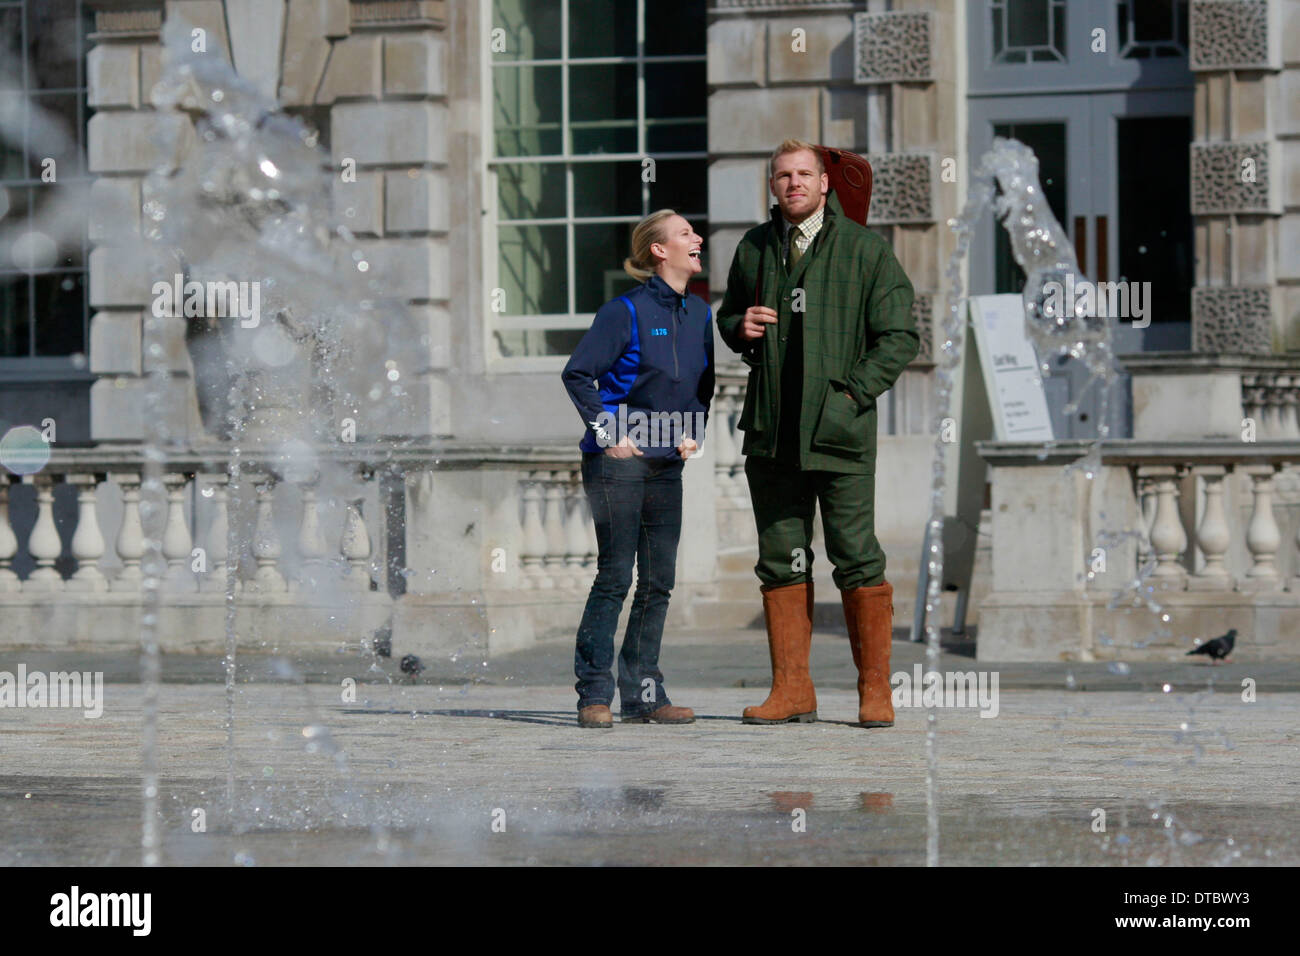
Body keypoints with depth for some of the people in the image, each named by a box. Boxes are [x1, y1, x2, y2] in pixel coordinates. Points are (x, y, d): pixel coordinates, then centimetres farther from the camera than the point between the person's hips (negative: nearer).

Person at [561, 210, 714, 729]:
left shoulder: (699, 313, 10)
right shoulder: (626, 311, -10)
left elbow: (704, 384, 23)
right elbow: (577, 374, -11)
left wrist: (693, 433, 9)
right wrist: (609, 433, -14)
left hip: (667, 466, 7)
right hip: (619, 462, -6)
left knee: (658, 582, 6)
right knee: (615, 577, -7)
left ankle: (641, 694, 11)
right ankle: (594, 696, -2)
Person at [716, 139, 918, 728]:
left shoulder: (865, 250, 1)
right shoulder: (754, 249, 13)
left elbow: (899, 336, -1)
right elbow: (729, 314, 27)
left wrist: (853, 392, -11)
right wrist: (740, 327, 2)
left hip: (839, 429, -4)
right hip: (771, 430, 4)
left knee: (857, 558, -6)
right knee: (781, 561, 5)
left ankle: (875, 690, 2)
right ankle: (792, 690, 10)